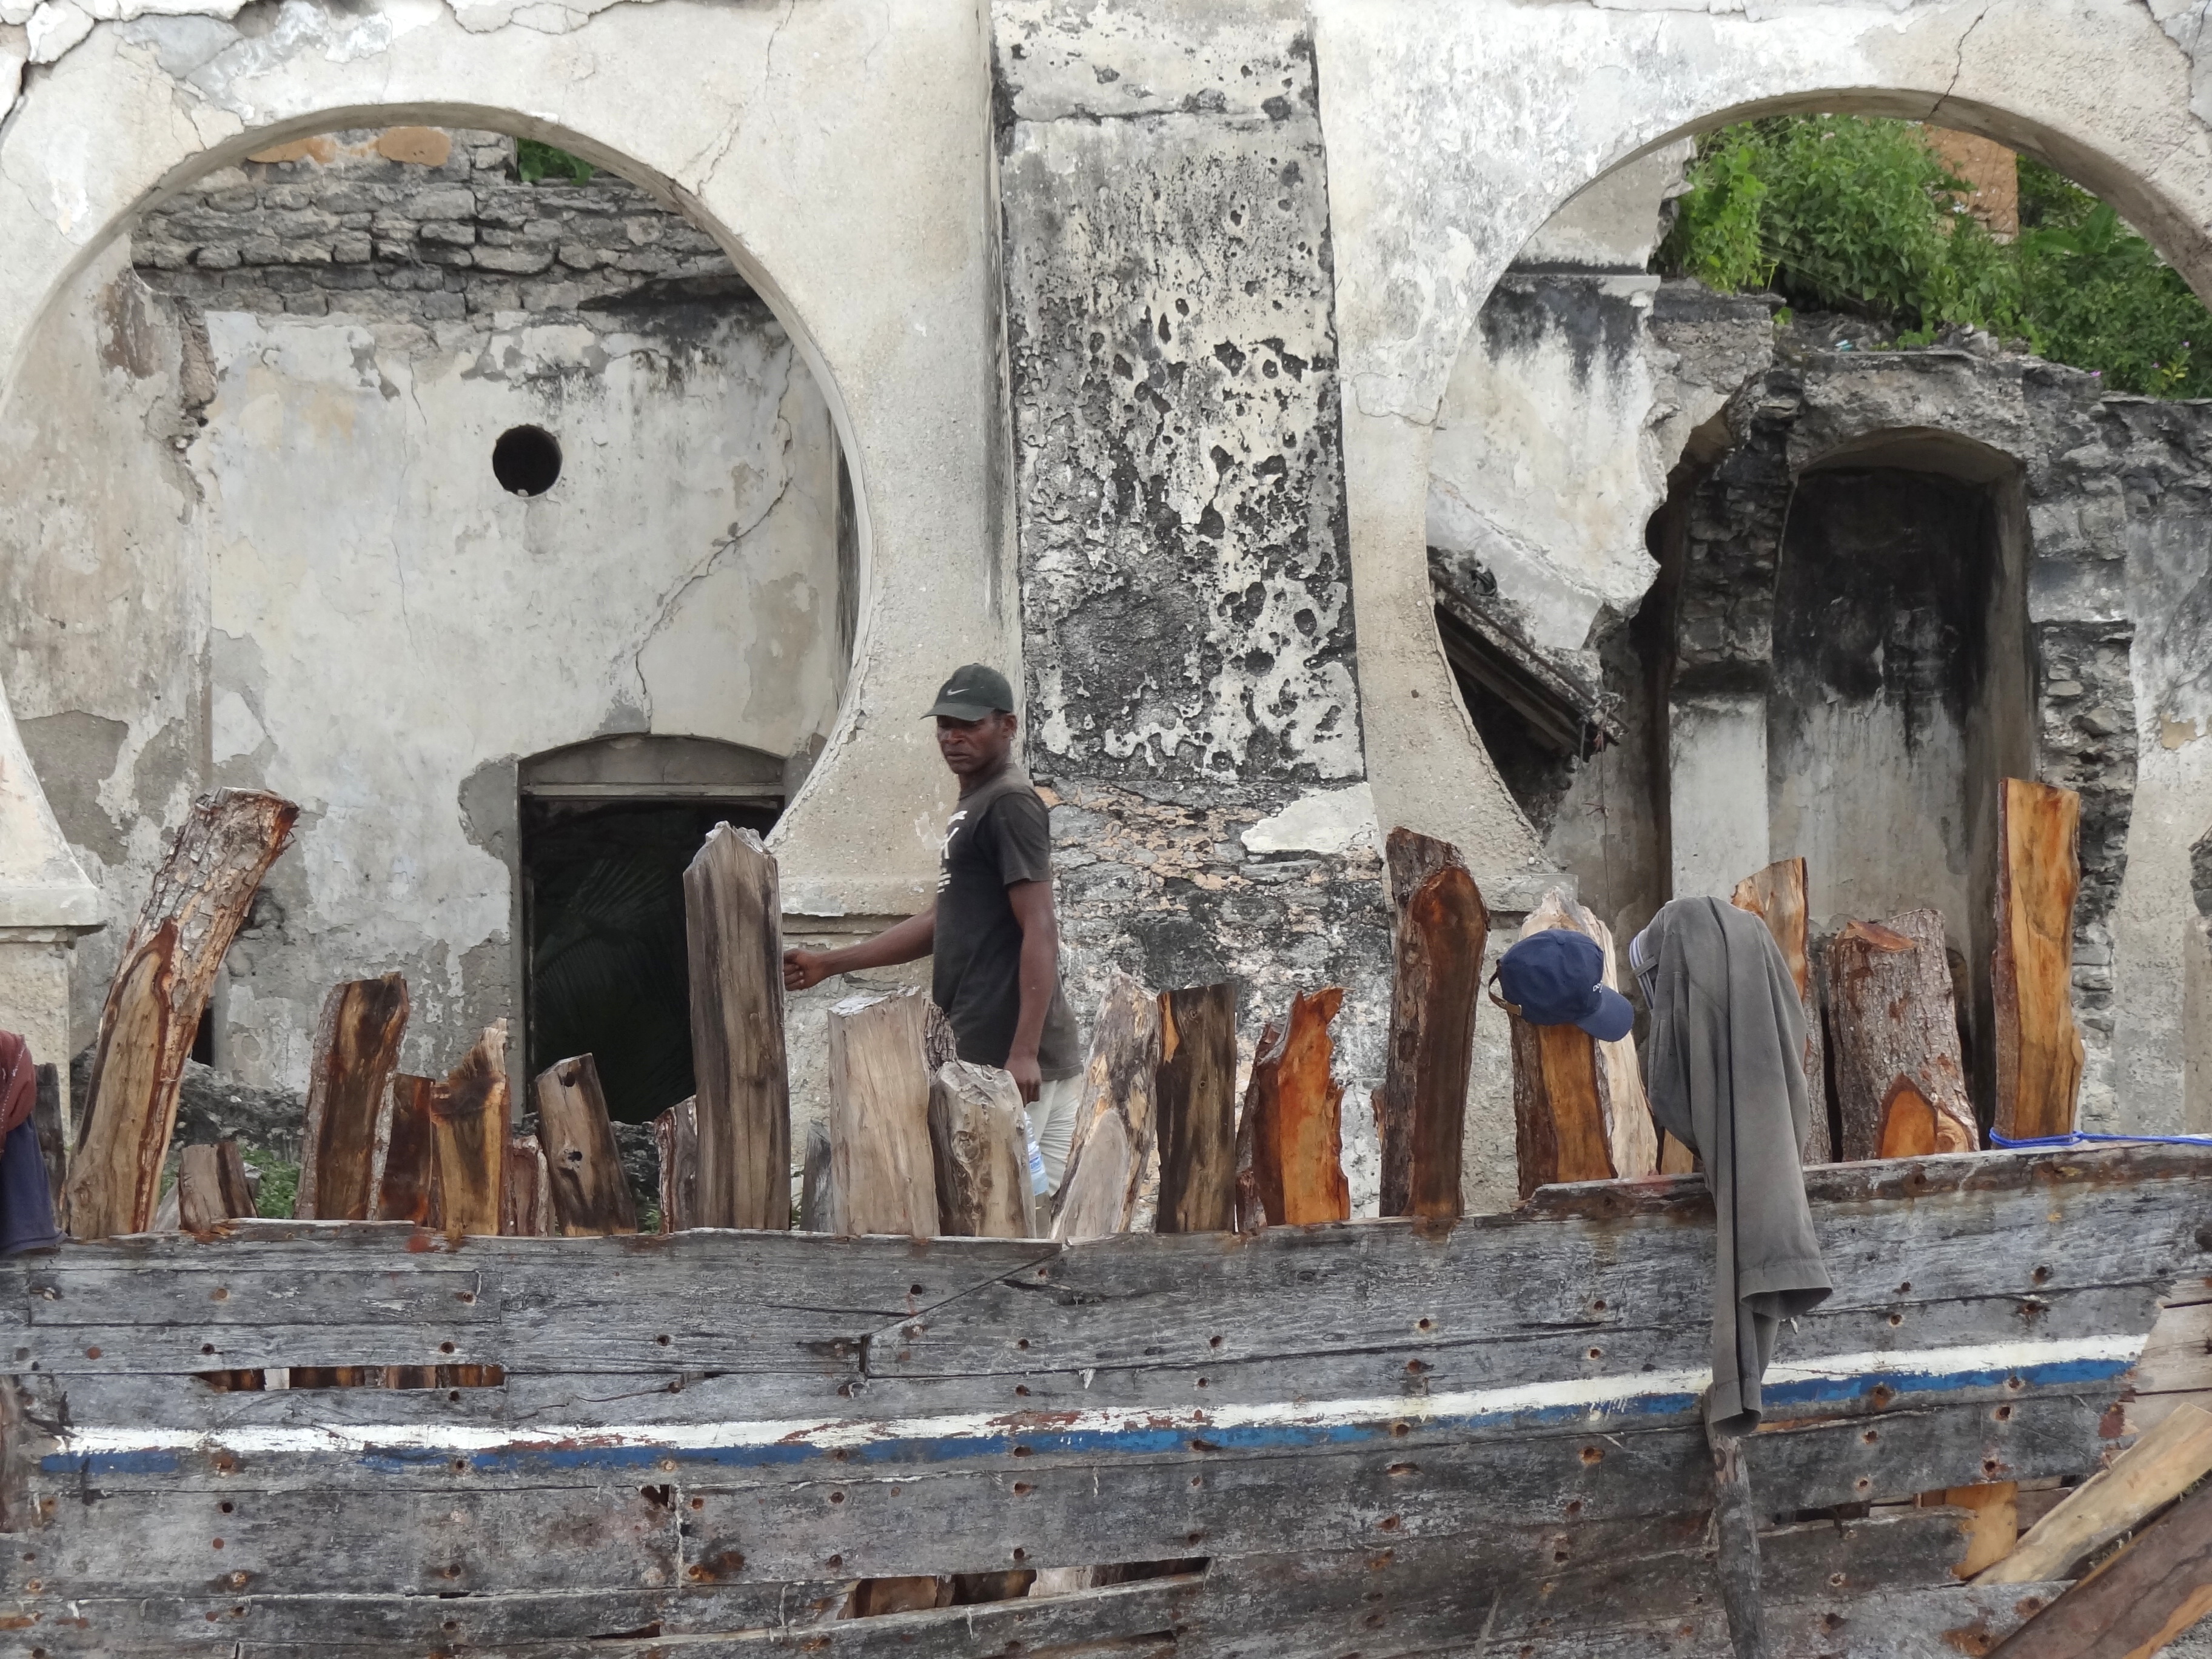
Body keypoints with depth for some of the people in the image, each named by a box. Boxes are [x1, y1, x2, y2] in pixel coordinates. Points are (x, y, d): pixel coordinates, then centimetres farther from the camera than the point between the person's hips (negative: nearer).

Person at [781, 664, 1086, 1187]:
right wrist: (829, 963, 30)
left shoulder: (1010, 805, -8)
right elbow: (941, 923, 30)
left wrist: (1023, 1053, -23)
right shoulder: (971, 807, 23)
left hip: (1000, 1058, -10)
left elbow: (1040, 930, -16)